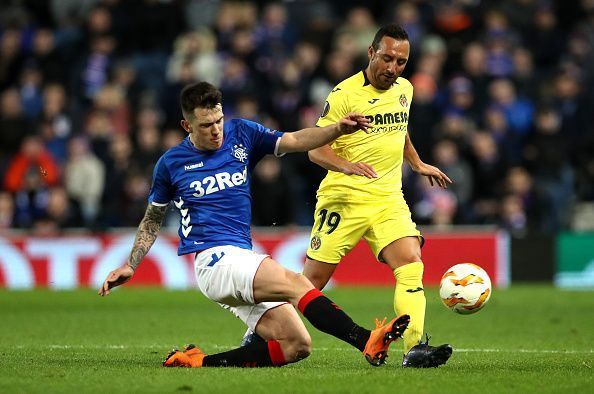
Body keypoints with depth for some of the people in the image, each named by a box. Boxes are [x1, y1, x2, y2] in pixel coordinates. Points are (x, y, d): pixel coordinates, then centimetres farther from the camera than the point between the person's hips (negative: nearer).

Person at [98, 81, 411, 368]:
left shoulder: (241, 133, 10)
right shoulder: (171, 163, 5)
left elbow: (294, 141, 3)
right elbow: (153, 220, 18)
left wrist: (339, 129, -13)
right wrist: (130, 266, 12)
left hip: (242, 259, 6)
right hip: (214, 259, -6)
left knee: (296, 346, -8)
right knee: (295, 283, -28)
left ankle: (198, 362, -8)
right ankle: (367, 342, -42)